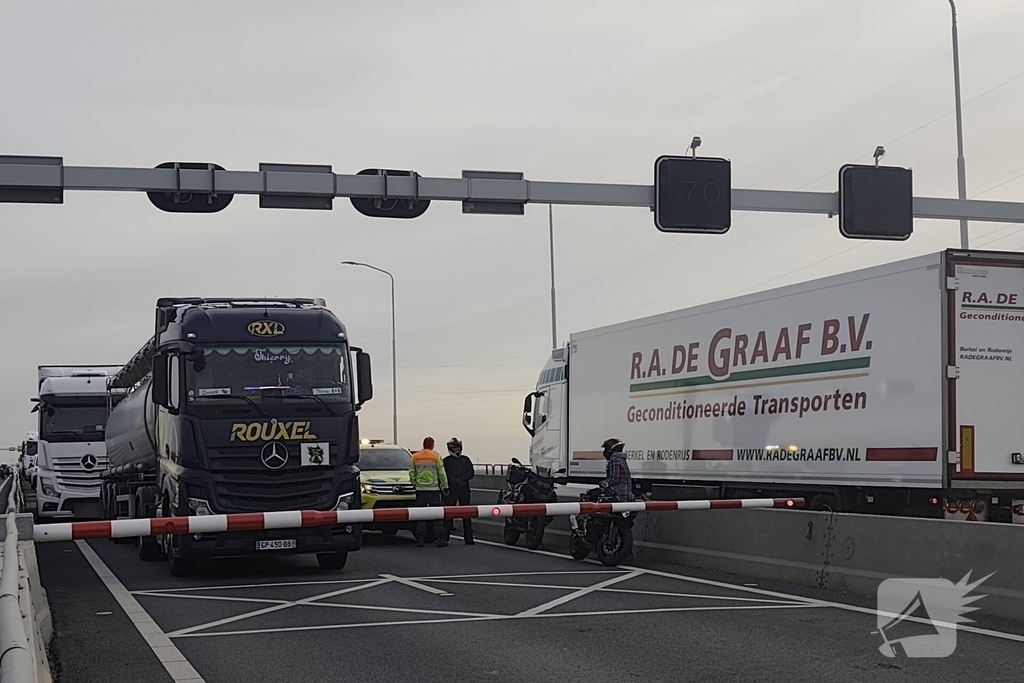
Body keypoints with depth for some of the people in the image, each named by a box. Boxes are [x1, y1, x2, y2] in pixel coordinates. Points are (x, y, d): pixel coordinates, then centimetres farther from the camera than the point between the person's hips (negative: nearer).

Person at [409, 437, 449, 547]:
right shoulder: (436, 456, -4)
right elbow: (442, 473, -3)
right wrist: (445, 487, 5)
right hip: (433, 489, -2)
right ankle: (440, 539, 1)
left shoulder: (415, 457, 4)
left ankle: (420, 539, 2)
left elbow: (411, 473, 7)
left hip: (420, 489, 2)